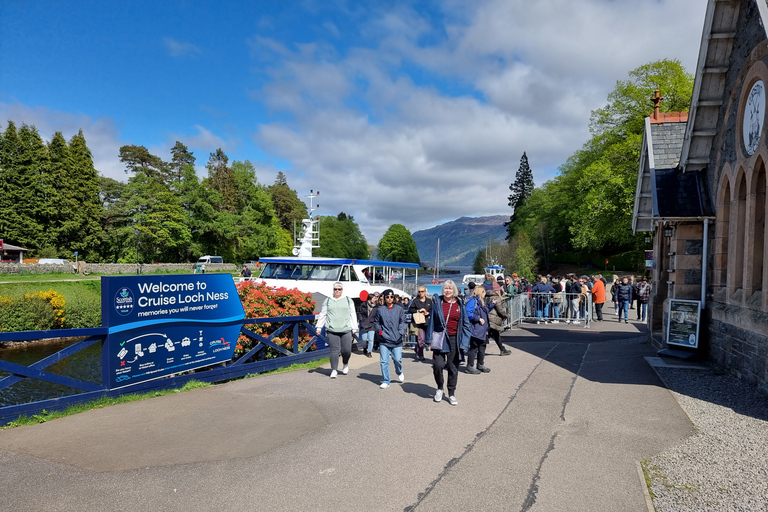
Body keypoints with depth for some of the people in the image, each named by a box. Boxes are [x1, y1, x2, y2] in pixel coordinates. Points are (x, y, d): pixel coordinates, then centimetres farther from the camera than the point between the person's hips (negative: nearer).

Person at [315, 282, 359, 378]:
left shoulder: (348, 300, 12)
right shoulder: (327, 301, 11)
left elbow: (353, 315, 13)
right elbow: (322, 314, 15)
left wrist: (354, 328, 9)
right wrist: (319, 327, 10)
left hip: (346, 330, 0)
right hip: (332, 330, 0)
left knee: (346, 350, -2)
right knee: (334, 350, -6)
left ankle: (345, 364, 28)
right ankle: (334, 370, 4)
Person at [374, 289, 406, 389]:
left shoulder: (399, 308, 4)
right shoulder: (380, 309, 4)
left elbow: (402, 321, 6)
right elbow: (376, 322, 13)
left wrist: (401, 332, -6)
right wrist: (380, 331, 0)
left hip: (397, 340, 0)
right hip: (384, 340, 0)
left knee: (398, 359, -2)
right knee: (384, 361, 0)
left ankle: (399, 373, 31)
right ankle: (385, 381, 12)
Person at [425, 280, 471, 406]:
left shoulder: (459, 304, 6)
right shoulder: (437, 302, 2)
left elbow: (465, 323, 10)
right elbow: (432, 320, 4)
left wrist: (465, 340, 2)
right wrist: (430, 339, 0)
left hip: (454, 339, 2)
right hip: (440, 338, -1)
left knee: (453, 367, 6)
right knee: (438, 365, -11)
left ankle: (451, 394, 20)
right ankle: (439, 388, 16)